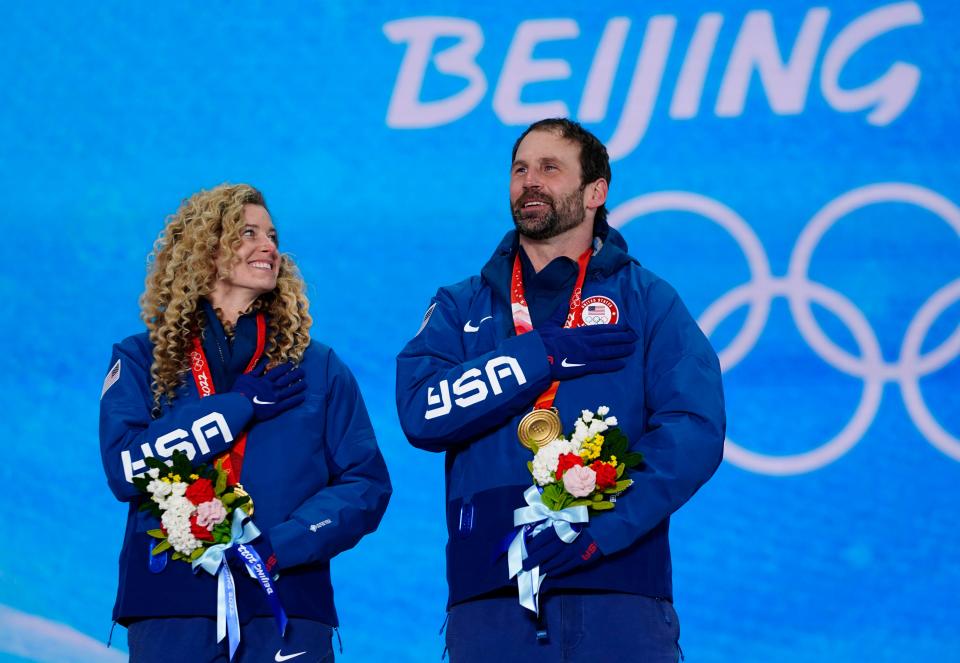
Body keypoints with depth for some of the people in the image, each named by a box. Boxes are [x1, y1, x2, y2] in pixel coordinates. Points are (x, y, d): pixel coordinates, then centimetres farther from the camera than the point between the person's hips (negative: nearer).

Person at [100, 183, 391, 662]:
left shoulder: (316, 368, 13)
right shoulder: (141, 361, 9)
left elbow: (366, 484, 5)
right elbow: (125, 467, -7)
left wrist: (278, 545, -11)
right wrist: (241, 405, -7)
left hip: (285, 608, 1)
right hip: (174, 607, -1)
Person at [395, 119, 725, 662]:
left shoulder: (648, 302, 10)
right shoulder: (461, 309, 17)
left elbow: (695, 430, -4)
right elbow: (421, 412, -2)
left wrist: (598, 530, -16)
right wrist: (547, 353, -7)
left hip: (619, 591, -1)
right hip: (491, 596, 1)